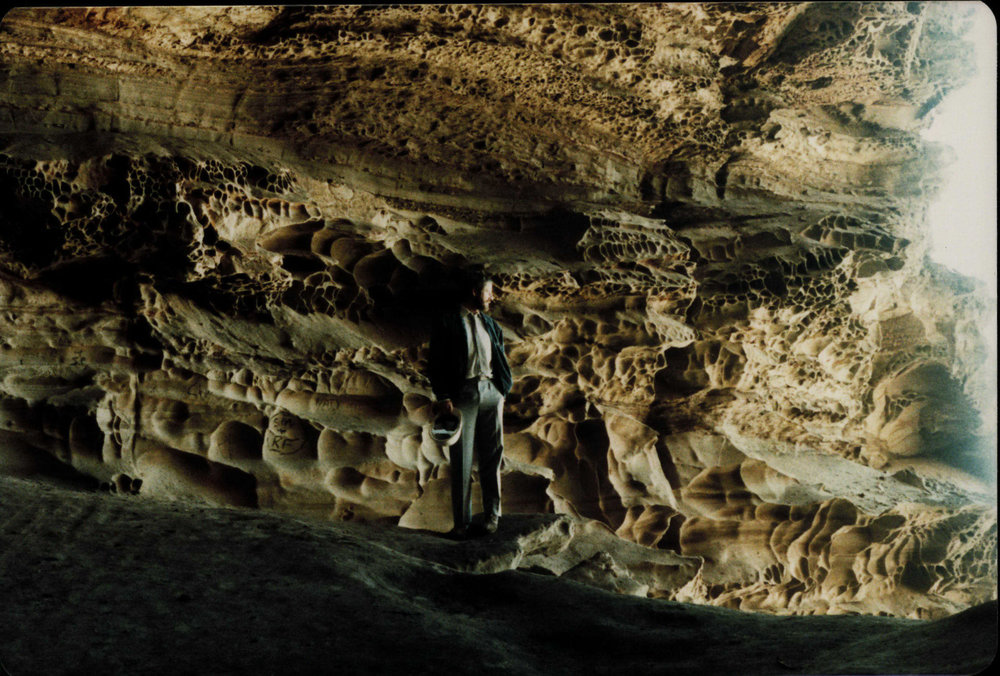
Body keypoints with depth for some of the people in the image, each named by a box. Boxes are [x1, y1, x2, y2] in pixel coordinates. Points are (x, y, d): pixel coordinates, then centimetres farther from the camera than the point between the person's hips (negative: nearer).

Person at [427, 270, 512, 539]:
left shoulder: (489, 323, 18)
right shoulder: (448, 321, 0)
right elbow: (435, 363, -5)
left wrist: (503, 388, 9)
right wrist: (442, 397, -13)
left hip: (491, 391, 5)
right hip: (463, 393, -5)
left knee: (492, 456, 5)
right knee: (461, 460, -1)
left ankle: (492, 516, 14)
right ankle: (462, 523, 3)